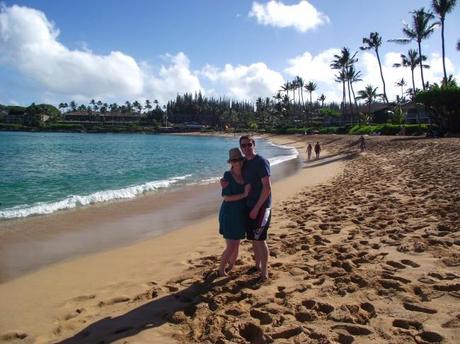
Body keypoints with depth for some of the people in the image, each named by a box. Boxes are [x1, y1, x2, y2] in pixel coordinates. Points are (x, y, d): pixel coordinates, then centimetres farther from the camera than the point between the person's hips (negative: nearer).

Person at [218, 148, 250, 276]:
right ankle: (221, 270, 16)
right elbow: (226, 197, -18)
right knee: (231, 247, -5)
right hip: (229, 214, -5)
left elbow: (249, 191, 12)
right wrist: (244, 194, -22)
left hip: (241, 215, 5)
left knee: (236, 245, 15)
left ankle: (231, 267, 36)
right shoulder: (228, 175, -14)